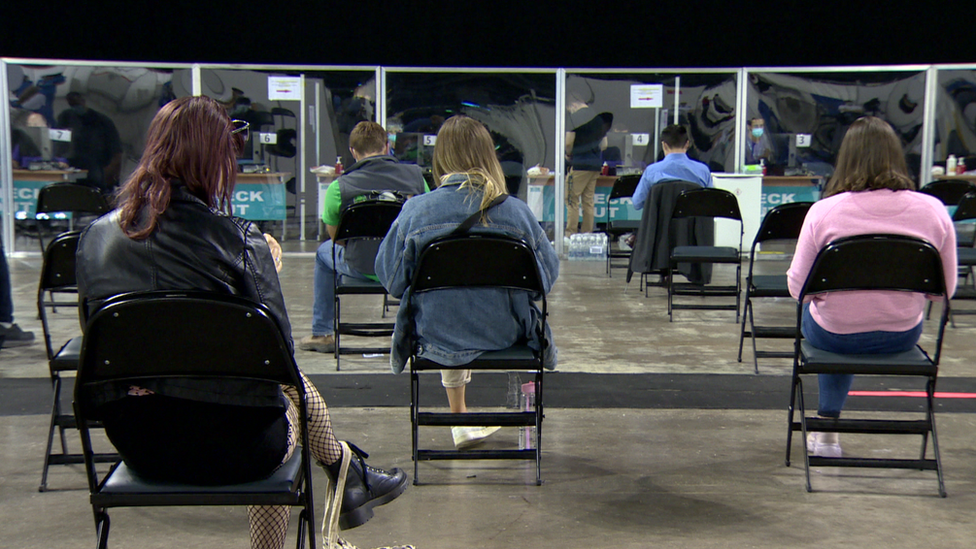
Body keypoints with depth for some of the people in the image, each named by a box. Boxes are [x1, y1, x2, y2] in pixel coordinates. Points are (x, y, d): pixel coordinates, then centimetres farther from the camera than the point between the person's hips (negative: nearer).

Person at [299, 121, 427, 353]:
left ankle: (321, 333, 40)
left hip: (363, 269, -1)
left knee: (324, 252, 32)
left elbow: (335, 235, 2)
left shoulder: (339, 187, -13)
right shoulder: (415, 175, -6)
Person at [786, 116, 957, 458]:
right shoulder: (933, 211, -12)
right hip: (902, 338, 2)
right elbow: (946, 289, -2)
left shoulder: (823, 211, -20)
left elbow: (797, 287, -12)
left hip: (835, 336, -2)